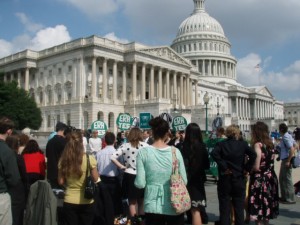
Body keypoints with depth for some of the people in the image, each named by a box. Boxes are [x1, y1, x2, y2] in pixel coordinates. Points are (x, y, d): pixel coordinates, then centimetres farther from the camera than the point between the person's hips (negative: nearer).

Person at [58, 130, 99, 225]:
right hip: (86, 202, -1)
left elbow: (61, 182, -1)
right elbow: (95, 179, -5)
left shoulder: (63, 160, -7)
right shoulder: (89, 159, -15)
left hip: (69, 201, 2)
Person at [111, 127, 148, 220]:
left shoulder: (125, 146, -5)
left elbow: (113, 157, -10)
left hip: (129, 176, 0)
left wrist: (122, 166, -3)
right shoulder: (145, 145, -7)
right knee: (141, 201, 20)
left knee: (132, 202, 14)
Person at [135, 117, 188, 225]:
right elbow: (184, 181, -1)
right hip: (174, 206, 1)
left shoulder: (143, 152, -8)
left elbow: (140, 184, -9)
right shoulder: (175, 151, -6)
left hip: (153, 207, 0)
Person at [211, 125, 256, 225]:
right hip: (239, 180, 1)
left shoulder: (221, 144, -3)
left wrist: (223, 167, -14)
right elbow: (253, 155, -14)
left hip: (224, 180, -1)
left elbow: (214, 153, -21)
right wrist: (247, 168, -6)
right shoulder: (243, 144, -1)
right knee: (239, 209, 12)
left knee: (224, 210, 7)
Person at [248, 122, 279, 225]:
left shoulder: (258, 144, -15)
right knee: (266, 205, 18)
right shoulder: (270, 144, 7)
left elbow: (256, 167, -19)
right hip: (270, 178, 8)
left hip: (260, 179, -8)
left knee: (258, 208, 0)